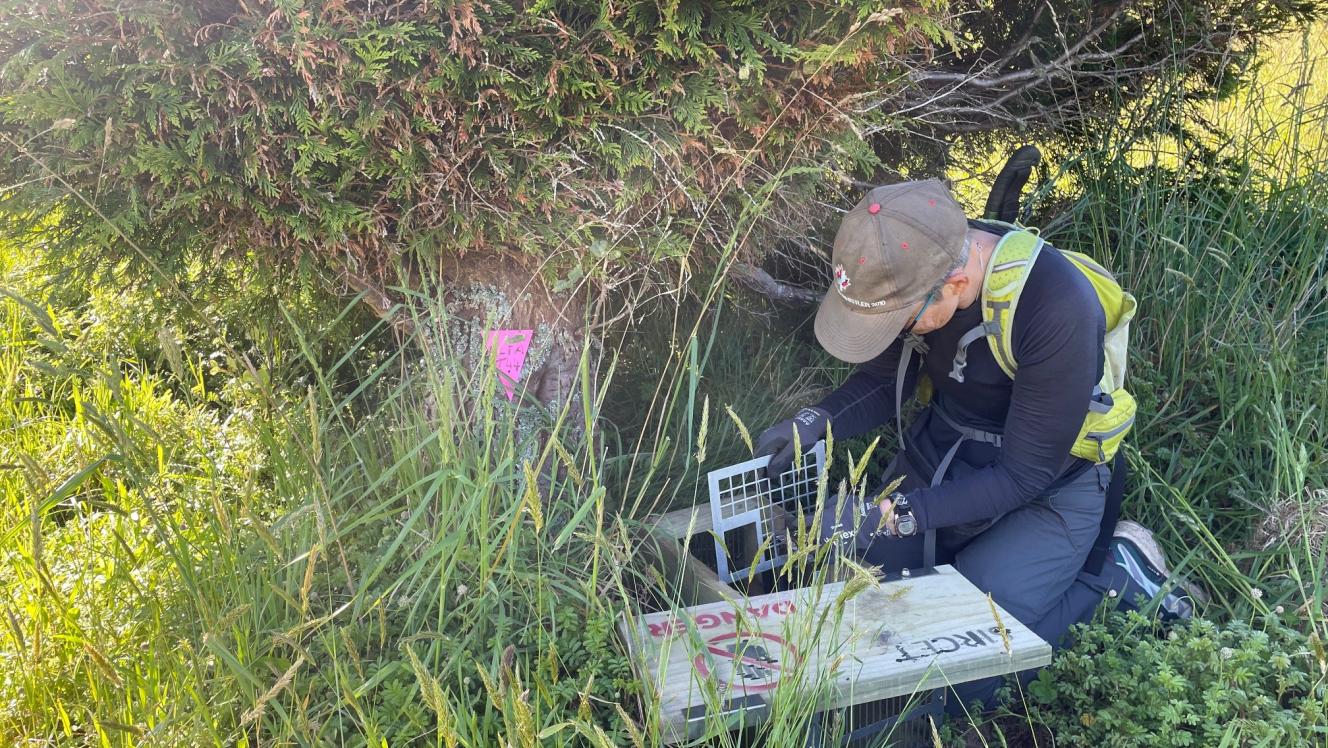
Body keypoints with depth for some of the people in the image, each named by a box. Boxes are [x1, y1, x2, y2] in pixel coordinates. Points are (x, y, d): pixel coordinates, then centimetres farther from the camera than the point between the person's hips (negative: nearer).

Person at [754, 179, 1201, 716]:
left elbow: (1024, 475, -24)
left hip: (1042, 494, -6)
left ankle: (1113, 574, 3)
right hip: (938, 458, 6)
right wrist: (817, 421, -19)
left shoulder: (1058, 307, -33)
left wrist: (898, 512, -30)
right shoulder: (915, 265, -16)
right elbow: (883, 381, 1)